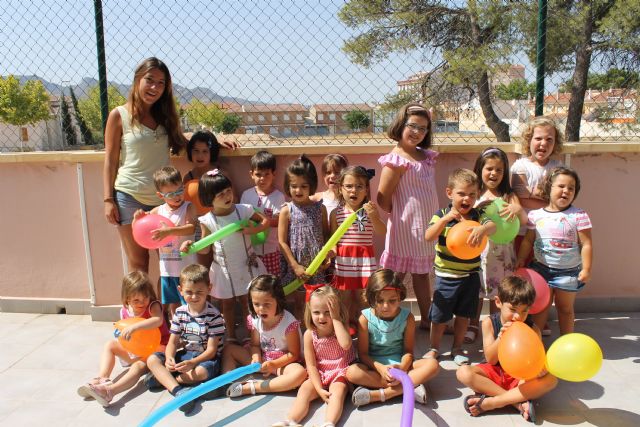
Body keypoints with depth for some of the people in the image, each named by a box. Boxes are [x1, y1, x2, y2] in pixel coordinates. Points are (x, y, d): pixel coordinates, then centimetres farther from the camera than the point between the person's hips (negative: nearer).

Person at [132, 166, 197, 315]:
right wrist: (137, 217, -10)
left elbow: (191, 228, -25)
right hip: (167, 268, 5)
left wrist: (168, 231, -36)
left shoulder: (188, 208, -8)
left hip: (186, 267, -4)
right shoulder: (157, 211, 3)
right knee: (173, 305, 17)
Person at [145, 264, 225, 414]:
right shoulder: (180, 313, 1)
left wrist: (192, 363, -32)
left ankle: (163, 378, -15)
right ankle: (178, 390, -30)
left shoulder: (214, 315, -15)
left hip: (205, 357, -5)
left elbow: (211, 349, -16)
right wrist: (169, 358, -21)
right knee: (152, 359, -13)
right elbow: (173, 342, 1)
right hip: (183, 354, 5)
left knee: (202, 372, -38)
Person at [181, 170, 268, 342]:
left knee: (247, 300, 12)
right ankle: (231, 336, 34)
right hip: (224, 268, 1)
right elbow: (205, 248, -5)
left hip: (246, 264, 0)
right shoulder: (207, 221, -13)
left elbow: (265, 220, 0)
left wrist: (253, 230, -18)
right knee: (228, 303, 16)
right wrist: (190, 246, -24)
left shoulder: (243, 210, -13)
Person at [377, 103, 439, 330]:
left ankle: (426, 319, 33)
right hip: (406, 228, -8)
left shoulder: (427, 156, 7)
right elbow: (383, 200, -16)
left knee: (422, 273, 19)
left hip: (428, 225, 8)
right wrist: (400, 213, -3)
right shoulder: (396, 160, -17)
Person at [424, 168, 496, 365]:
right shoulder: (442, 215, -7)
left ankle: (457, 348, 34)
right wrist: (446, 219, -29)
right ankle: (434, 348, 29)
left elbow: (493, 225, -24)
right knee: (439, 315, 9)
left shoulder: (477, 215, -4)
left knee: (464, 314, 14)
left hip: (470, 275, 2)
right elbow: (428, 237, -19)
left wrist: (482, 229, -47)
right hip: (446, 275, -2)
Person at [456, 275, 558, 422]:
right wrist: (501, 337, -29)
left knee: (551, 379, -30)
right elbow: (491, 360, -11)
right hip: (495, 372, -1)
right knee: (463, 373, -29)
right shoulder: (489, 323, -9)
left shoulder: (532, 329, -7)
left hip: (522, 376, 1)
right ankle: (519, 402, -30)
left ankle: (489, 402, -32)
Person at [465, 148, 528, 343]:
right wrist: (476, 209, -23)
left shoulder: (508, 195, 0)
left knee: (497, 293, 9)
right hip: (478, 251, 0)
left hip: (501, 252, 0)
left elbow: (524, 220, -8)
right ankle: (473, 326, 27)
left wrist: (517, 209, -29)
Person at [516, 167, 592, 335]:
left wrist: (586, 269, -13)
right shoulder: (535, 215, -4)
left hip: (568, 271, -1)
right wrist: (520, 261, 2)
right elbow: (528, 241, 4)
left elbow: (586, 244, -10)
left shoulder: (579, 216, -11)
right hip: (541, 268, 2)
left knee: (565, 308, 15)